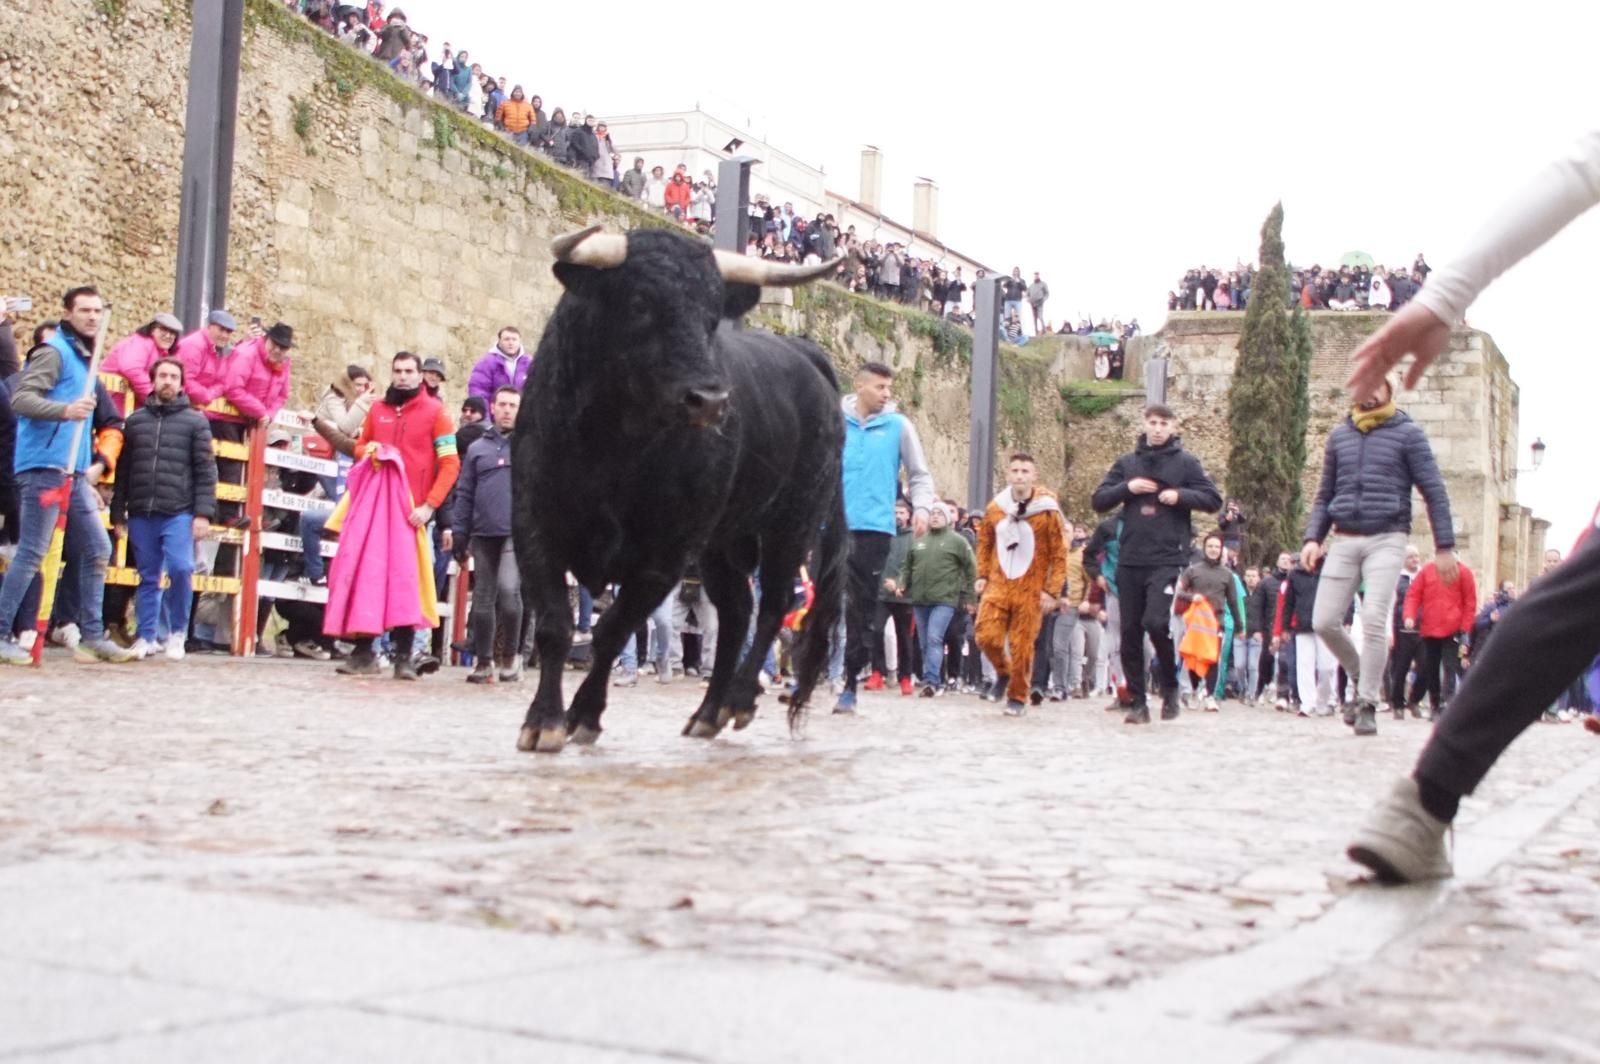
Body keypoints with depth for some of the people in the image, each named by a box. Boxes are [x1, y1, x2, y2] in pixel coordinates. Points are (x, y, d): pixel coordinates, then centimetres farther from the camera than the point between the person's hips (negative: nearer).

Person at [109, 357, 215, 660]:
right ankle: (147, 637, 13)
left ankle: (177, 632, 0)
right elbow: (123, 471, 16)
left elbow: (205, 471, 2)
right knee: (148, 578, 6)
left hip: (179, 513, -3)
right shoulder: (135, 419, 15)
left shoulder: (195, 420, 7)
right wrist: (118, 513, 11)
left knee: (180, 568, -17)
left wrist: (203, 513, -8)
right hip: (140, 514, 3)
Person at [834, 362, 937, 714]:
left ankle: (851, 682, 10)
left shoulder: (898, 425, 4)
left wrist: (921, 506, -7)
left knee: (863, 608, 2)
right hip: (833, 525, 0)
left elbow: (920, 474, 8)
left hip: (874, 527, 0)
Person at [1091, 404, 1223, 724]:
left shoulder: (1185, 462, 5)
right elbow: (1099, 501, 10)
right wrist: (1127, 487, -6)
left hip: (1168, 559, -4)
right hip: (1130, 559, 4)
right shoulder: (1127, 463, 13)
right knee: (1130, 632, 3)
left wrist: (1180, 495, -13)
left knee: (1156, 622, -19)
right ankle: (1137, 702, 11)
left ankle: (1170, 687, 5)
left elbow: (1213, 500, 3)